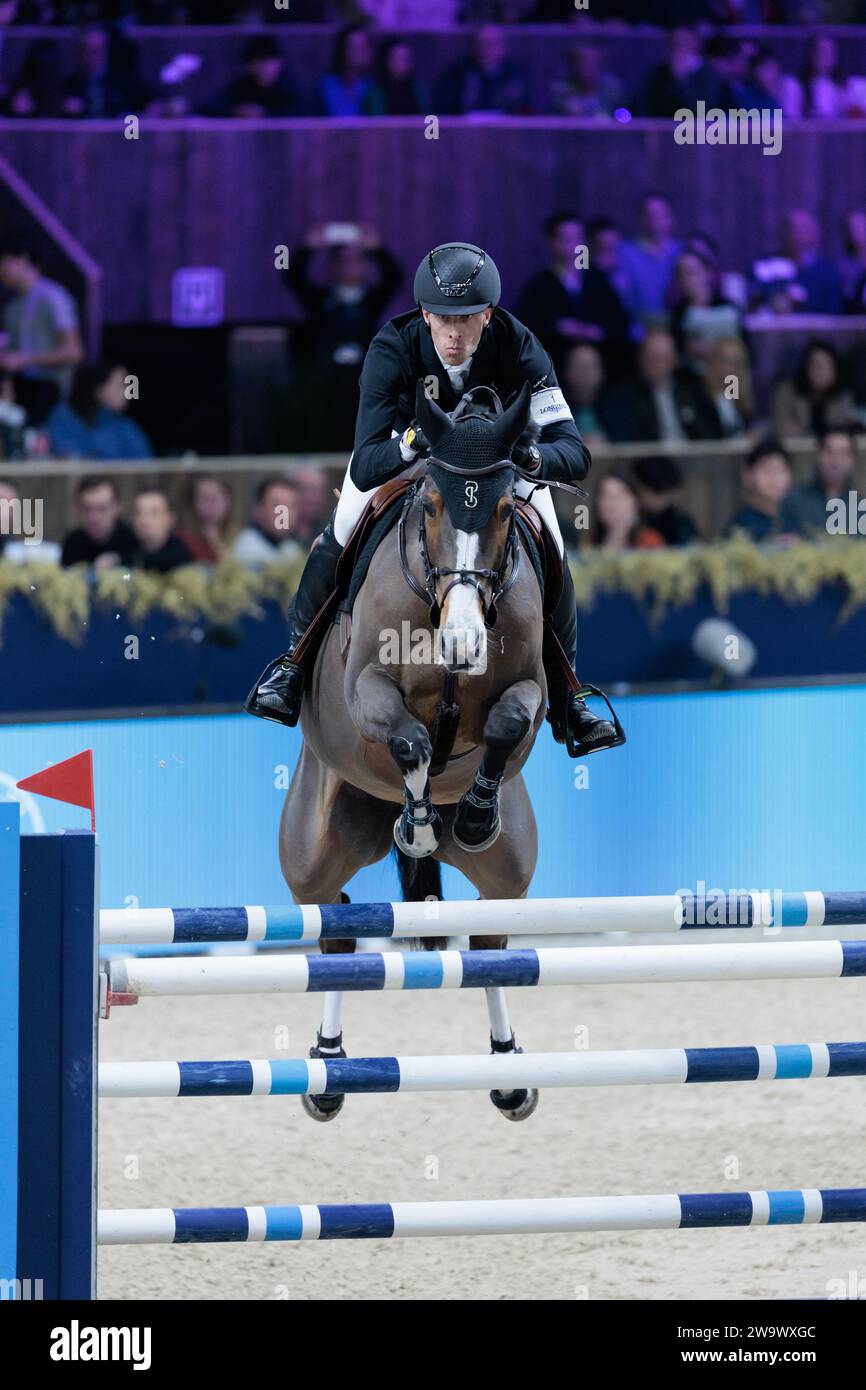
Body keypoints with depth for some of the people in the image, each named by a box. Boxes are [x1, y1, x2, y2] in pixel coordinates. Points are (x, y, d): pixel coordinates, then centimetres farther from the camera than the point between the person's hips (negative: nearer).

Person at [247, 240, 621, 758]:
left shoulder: (519, 349, -36)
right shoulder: (392, 351, -37)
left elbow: (575, 454, -40)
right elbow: (364, 468, -42)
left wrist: (533, 457, -62)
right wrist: (413, 441, -62)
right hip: (404, 434, -1)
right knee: (340, 536, -17)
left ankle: (564, 696, 9)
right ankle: (295, 660, 5)